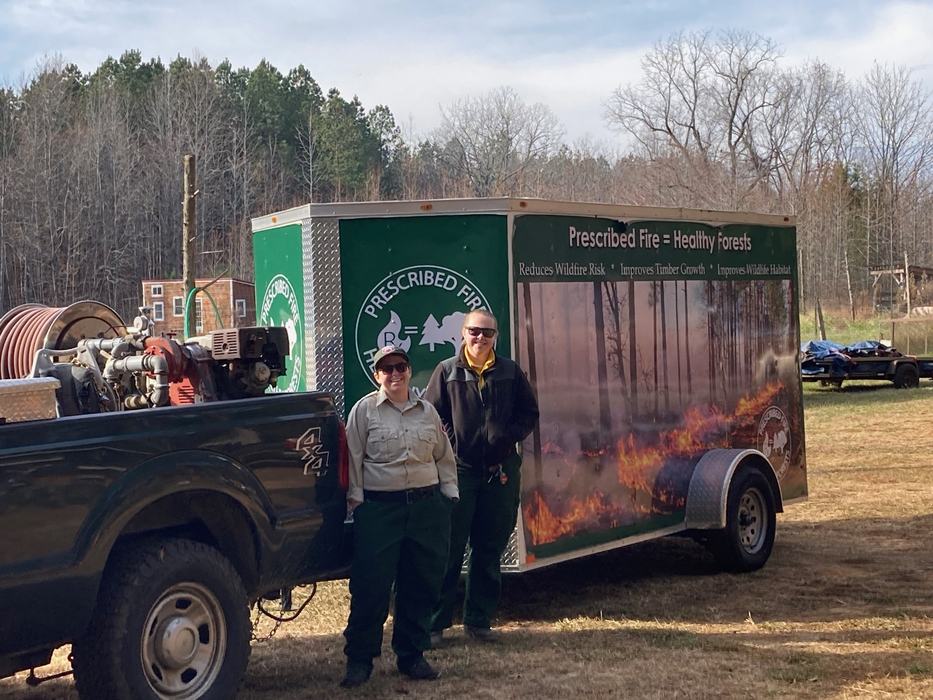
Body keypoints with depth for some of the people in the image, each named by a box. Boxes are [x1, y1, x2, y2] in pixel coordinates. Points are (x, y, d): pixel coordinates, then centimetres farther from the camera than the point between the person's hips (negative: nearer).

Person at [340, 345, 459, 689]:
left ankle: (412, 655, 20)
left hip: (427, 505, 4)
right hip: (379, 507, -4)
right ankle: (359, 659, 8)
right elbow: (354, 459, 0)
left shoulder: (427, 410, 12)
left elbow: (444, 457, 17)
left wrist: (450, 494, 11)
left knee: (422, 583, 7)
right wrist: (356, 500, -4)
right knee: (370, 586, -5)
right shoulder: (364, 409, 1)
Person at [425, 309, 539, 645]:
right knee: (449, 548, -1)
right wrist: (449, 447, -9)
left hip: (500, 470, 3)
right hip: (458, 469, -2)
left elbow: (529, 412, 11)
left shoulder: (510, 372, 8)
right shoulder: (447, 371, 2)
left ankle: (479, 619, 20)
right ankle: (435, 622, 7)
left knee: (490, 548, 8)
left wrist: (510, 436, -5)